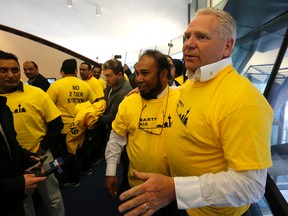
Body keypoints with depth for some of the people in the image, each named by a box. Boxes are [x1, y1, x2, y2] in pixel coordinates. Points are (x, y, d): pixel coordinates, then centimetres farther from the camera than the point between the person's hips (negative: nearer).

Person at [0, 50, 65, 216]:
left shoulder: (36, 93, -10)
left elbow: (56, 123, -6)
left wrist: (42, 148, -12)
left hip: (40, 156, -2)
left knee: (53, 198, 17)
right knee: (21, 203, 25)